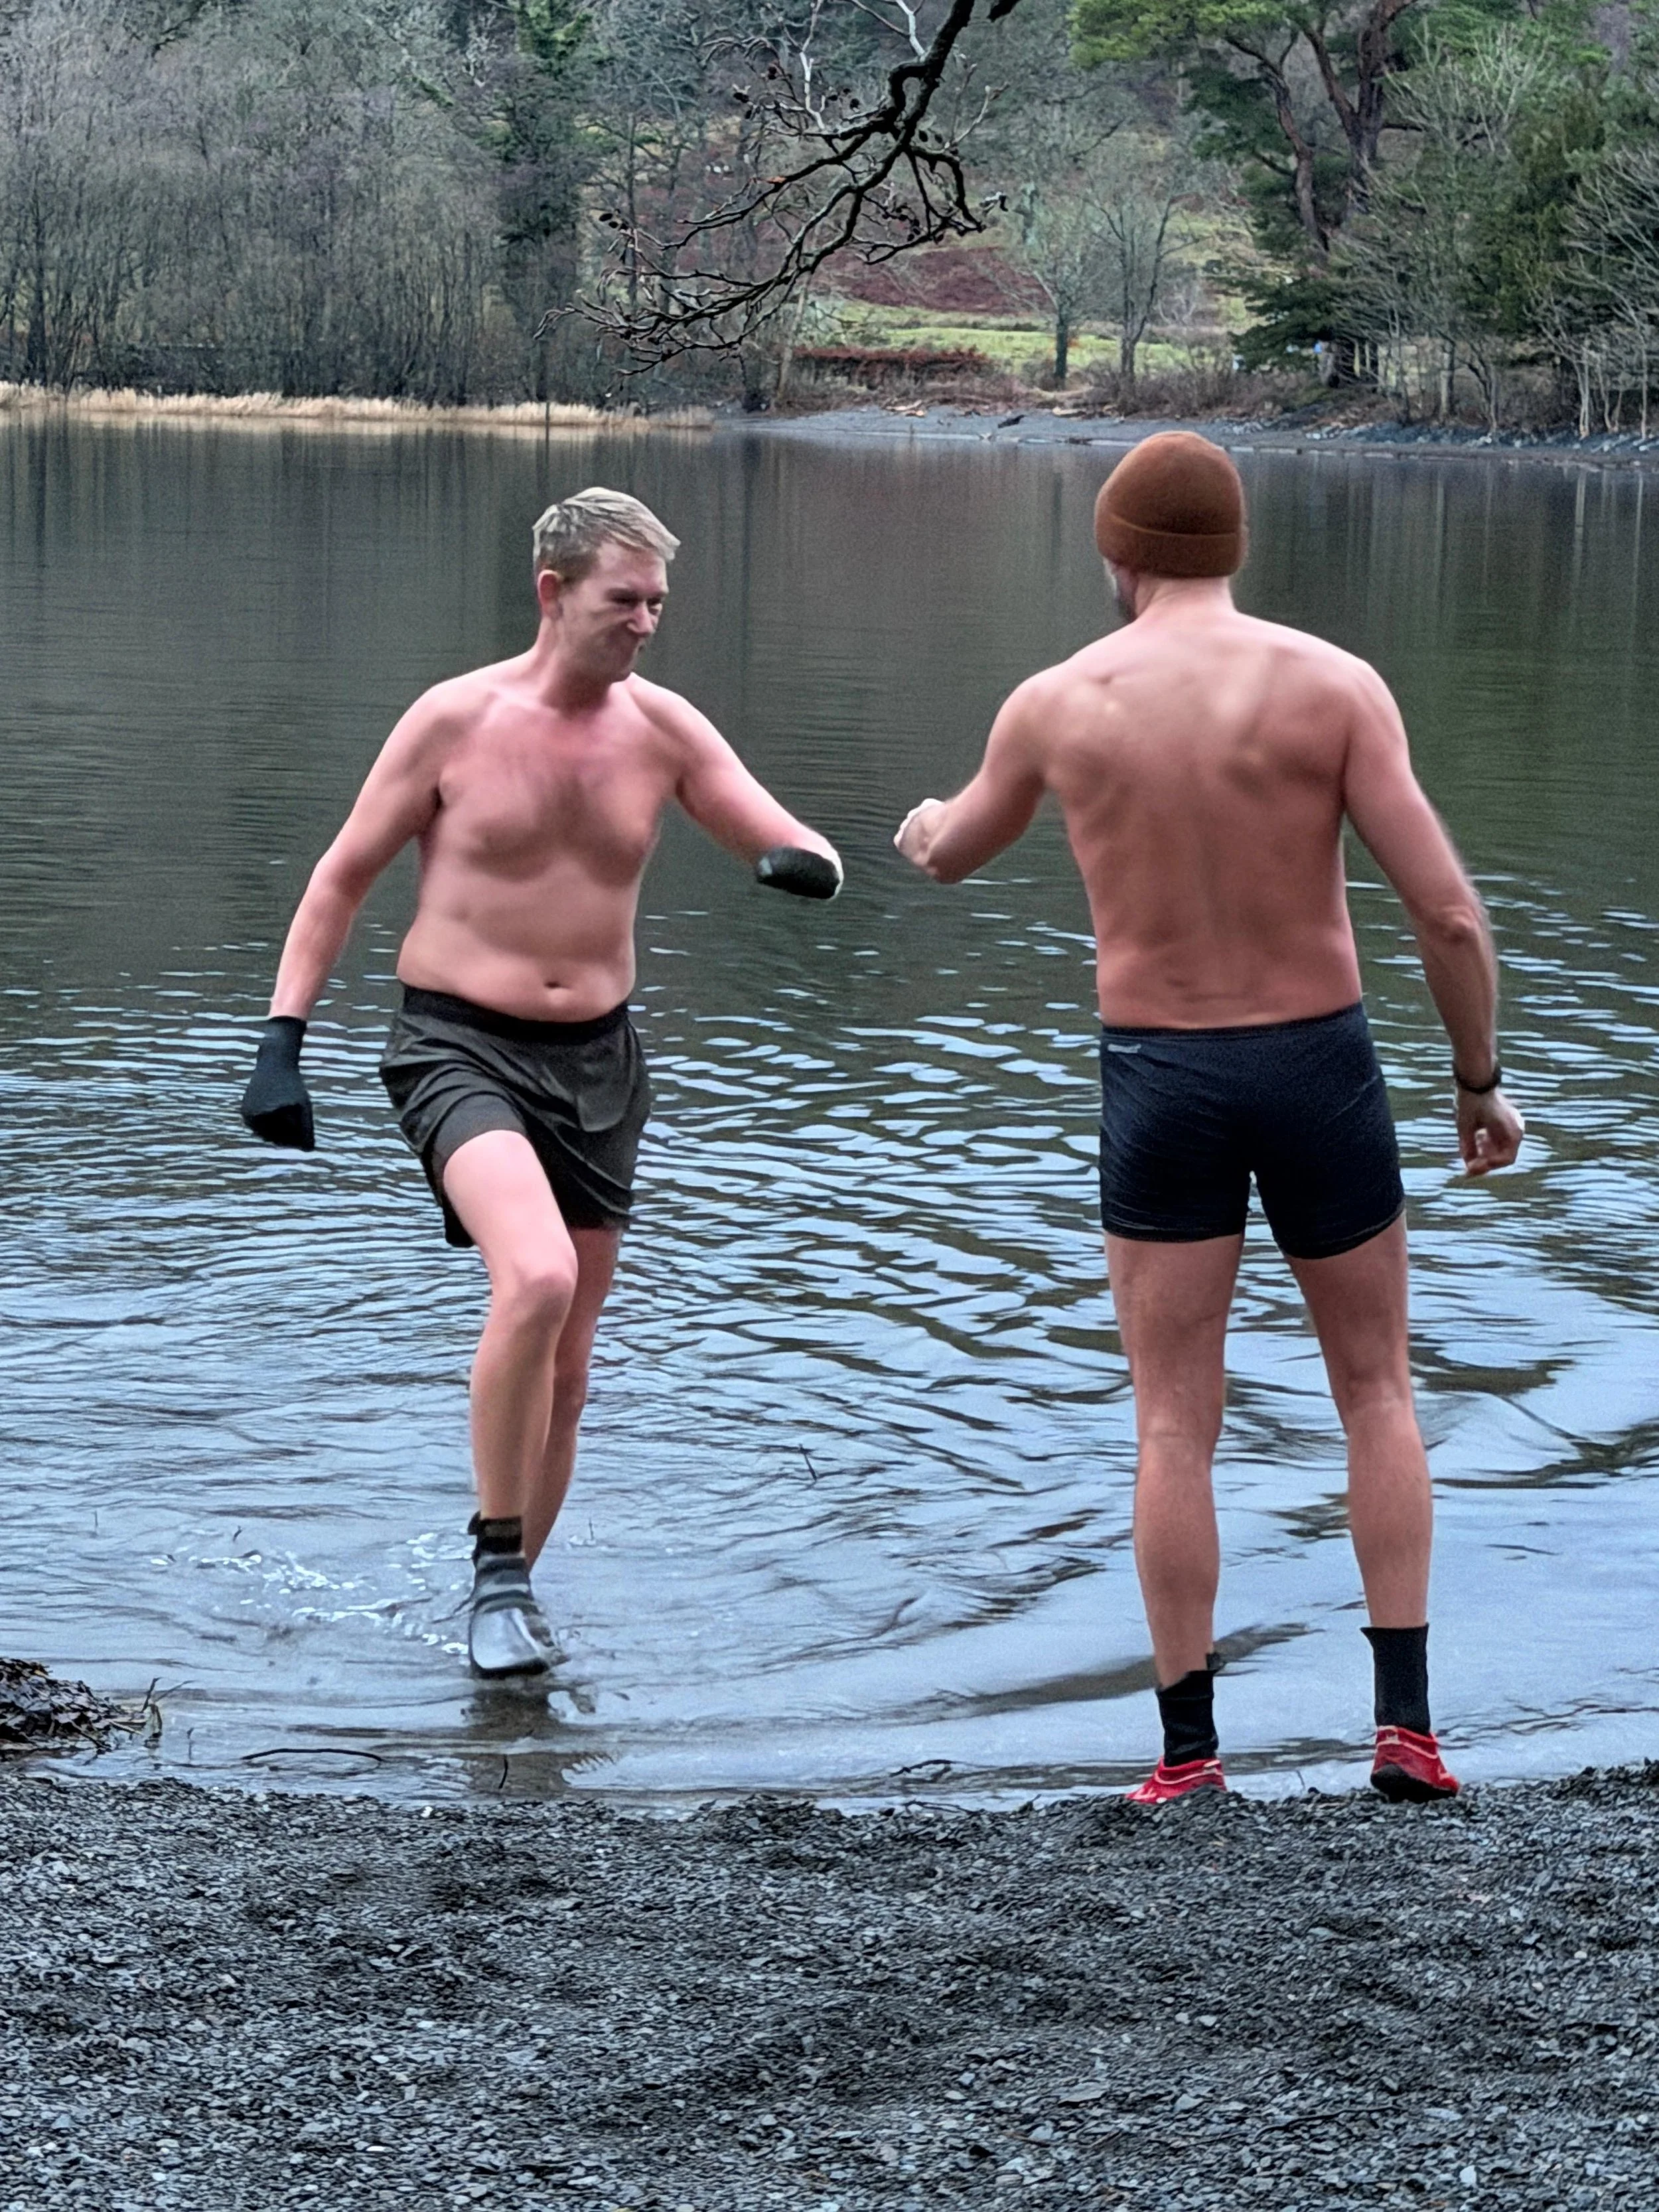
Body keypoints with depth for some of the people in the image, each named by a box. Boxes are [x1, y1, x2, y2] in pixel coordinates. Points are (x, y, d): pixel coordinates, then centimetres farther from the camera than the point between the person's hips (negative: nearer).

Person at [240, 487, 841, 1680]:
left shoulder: (664, 730, 0)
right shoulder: (456, 720, -8)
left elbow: (802, 849, 0)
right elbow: (342, 879, 0)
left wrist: (806, 865, -26)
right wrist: (282, 1046, -7)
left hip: (595, 1058, 5)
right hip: (460, 1049, -4)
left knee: (568, 1359, 11)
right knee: (536, 1279, -29)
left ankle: (514, 1592, 30)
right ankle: (498, 1568, -14)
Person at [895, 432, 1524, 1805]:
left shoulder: (1057, 704, -3)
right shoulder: (1332, 684, -9)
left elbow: (951, 857, 18)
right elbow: (1449, 913, -13)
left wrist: (927, 828, 43)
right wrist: (1482, 1083, 2)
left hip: (1155, 1076, 1)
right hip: (1319, 1067, 0)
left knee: (1175, 1422, 8)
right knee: (1376, 1390, 16)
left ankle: (1189, 1753, 10)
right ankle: (1407, 1724, 11)